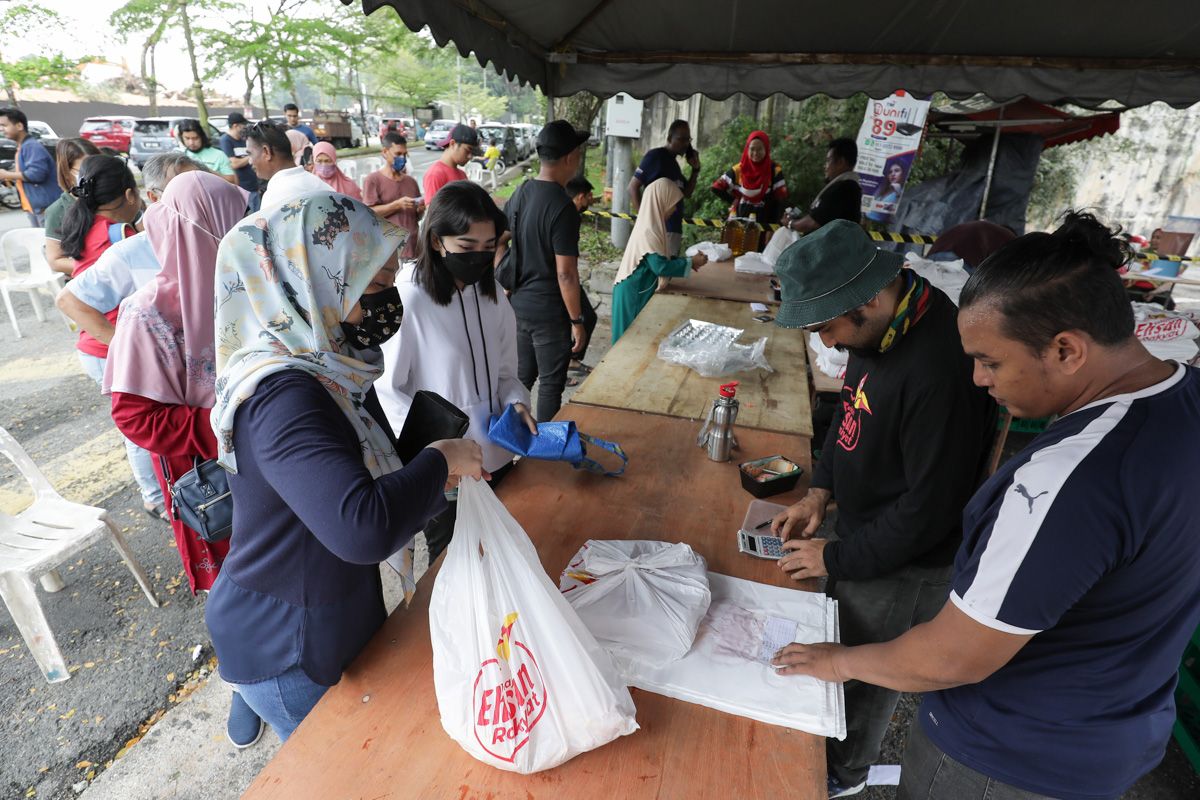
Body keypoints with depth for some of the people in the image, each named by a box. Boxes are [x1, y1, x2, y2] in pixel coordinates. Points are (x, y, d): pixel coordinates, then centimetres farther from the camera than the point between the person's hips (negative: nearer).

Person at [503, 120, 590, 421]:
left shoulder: (519, 193, 4)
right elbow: (565, 274, -21)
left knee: (521, 377, 20)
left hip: (518, 305, 8)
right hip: (550, 313, -8)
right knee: (551, 384, 8)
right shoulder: (563, 207, -20)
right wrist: (577, 321, -13)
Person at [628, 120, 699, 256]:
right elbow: (633, 187, -9)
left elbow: (686, 194, 23)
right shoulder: (655, 156, -4)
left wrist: (695, 169, 9)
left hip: (674, 229, 9)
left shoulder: (674, 162, 19)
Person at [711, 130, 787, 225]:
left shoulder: (774, 171, -3)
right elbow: (717, 188, 6)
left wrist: (774, 226, -12)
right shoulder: (738, 170, 1)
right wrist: (734, 201, 1)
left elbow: (780, 201, -4)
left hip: (765, 223, -1)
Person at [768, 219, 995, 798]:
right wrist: (821, 490, 0)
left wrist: (838, 558, -16)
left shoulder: (939, 370, -35)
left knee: (866, 674, 16)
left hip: (903, 564, -8)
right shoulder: (879, 325, -7)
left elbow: (930, 507, -27)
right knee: (835, 643, 26)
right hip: (860, 528, 8)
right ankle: (829, 744, 54)